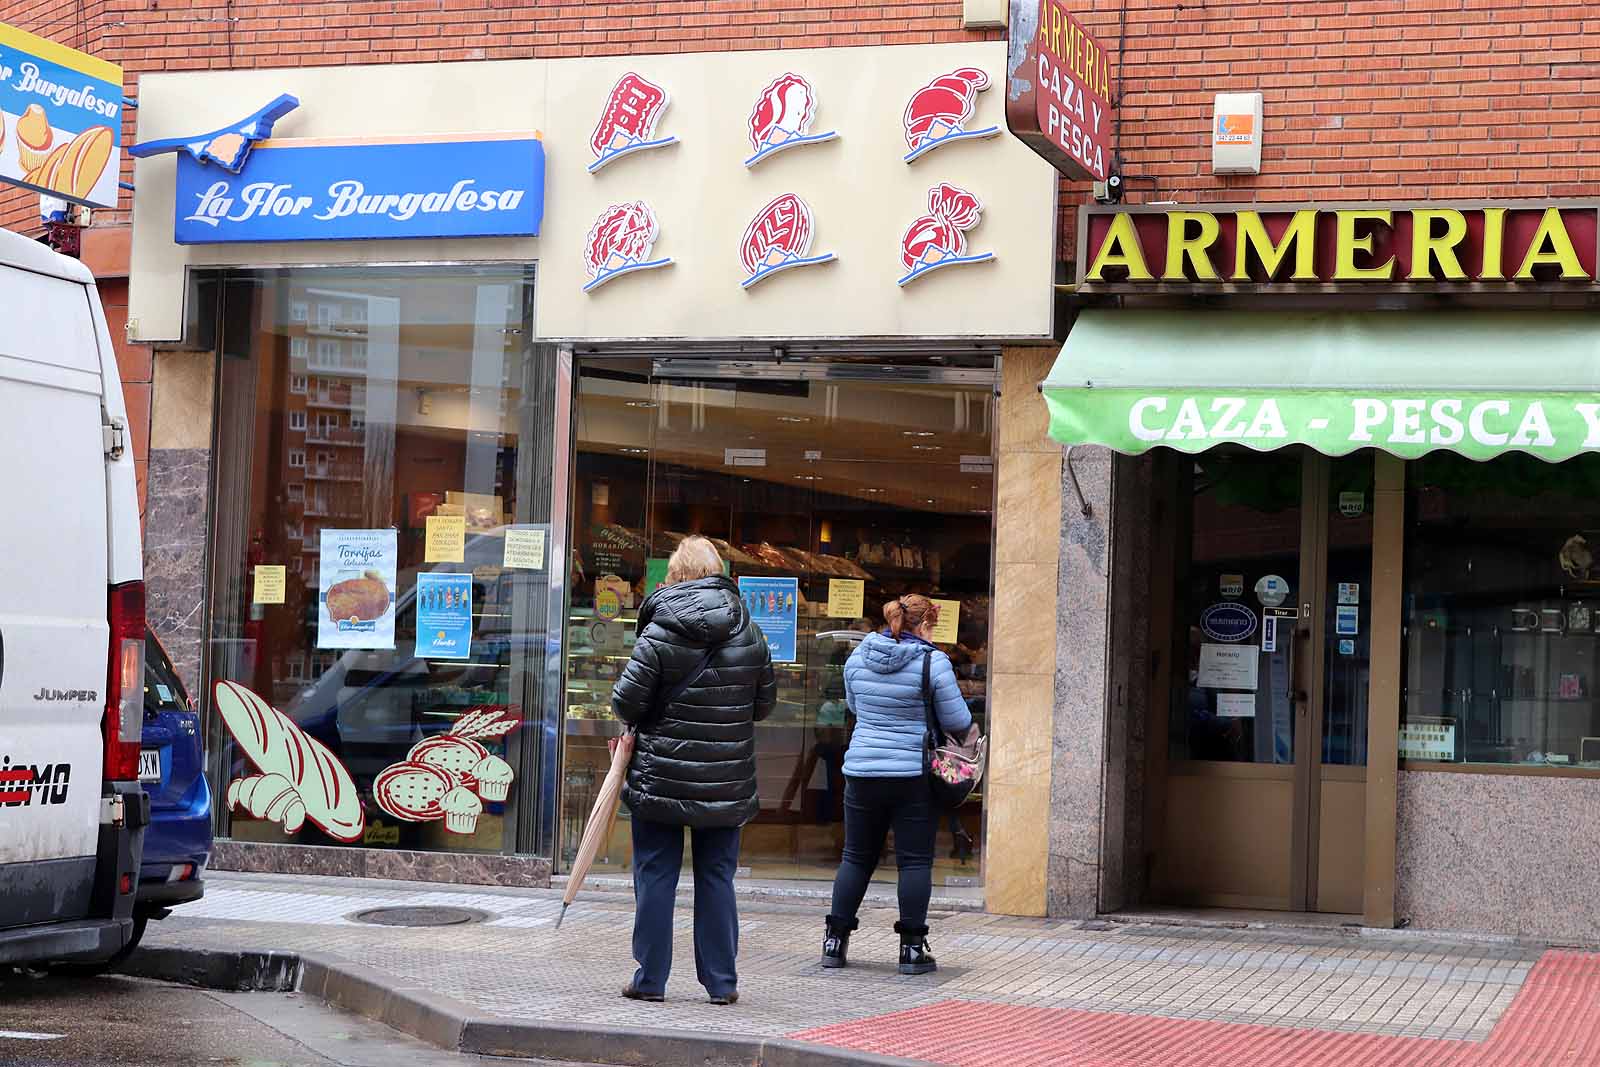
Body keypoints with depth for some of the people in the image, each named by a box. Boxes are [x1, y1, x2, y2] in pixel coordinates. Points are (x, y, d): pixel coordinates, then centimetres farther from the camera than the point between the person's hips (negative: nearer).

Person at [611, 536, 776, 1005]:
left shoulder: (660, 635, -11)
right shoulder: (750, 635, 1)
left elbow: (626, 702, -10)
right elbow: (765, 703, 9)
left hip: (662, 778, -3)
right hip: (727, 783, 3)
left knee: (655, 875, 6)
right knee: (717, 877, 11)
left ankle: (650, 978, 8)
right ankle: (721, 982, 13)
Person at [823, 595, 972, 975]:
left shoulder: (858, 657, 4)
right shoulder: (933, 662, -10)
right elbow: (958, 721, -5)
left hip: (862, 771, 4)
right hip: (914, 776, -4)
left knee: (857, 857, 13)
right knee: (915, 861, 3)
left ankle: (835, 940, 15)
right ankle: (912, 948, 3)